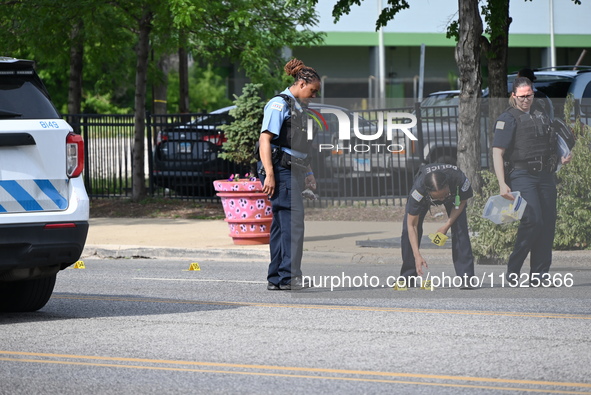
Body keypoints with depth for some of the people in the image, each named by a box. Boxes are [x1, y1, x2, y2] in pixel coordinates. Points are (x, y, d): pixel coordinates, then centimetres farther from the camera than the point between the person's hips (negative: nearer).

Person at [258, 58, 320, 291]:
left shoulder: (298, 108, 21)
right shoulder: (279, 104, -8)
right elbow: (265, 140, -14)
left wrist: (307, 173, 22)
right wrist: (269, 174, -21)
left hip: (292, 171, 10)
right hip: (279, 170, -10)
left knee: (281, 224, 9)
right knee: (293, 221, -16)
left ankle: (275, 279, 12)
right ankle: (289, 276, -20)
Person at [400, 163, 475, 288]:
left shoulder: (460, 180, -42)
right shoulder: (418, 189, -44)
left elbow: (462, 201, -17)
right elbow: (412, 225, -35)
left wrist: (447, 225, -26)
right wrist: (417, 256, -41)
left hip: (454, 195, 0)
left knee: (460, 230, -20)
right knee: (407, 231, -15)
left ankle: (466, 278, -17)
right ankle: (407, 277, -1)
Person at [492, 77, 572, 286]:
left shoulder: (541, 116, 19)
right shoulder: (508, 119, -1)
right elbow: (497, 153, -8)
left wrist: (561, 158, 11)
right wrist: (502, 184, -18)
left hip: (545, 175, 6)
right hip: (521, 175, -6)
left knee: (548, 223, 1)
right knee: (533, 220, -19)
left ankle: (539, 275, 8)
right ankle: (513, 270, -8)